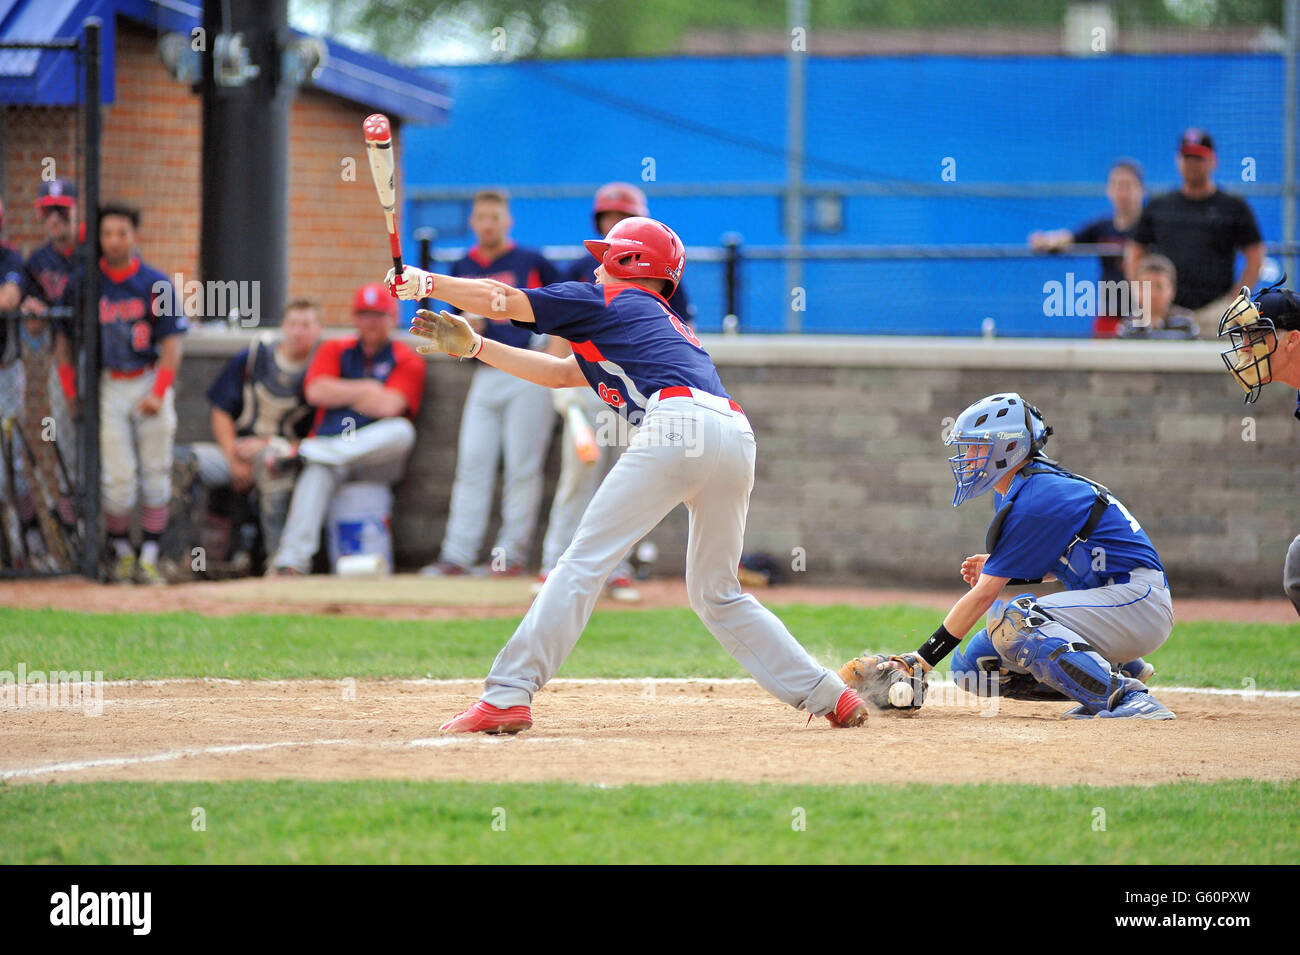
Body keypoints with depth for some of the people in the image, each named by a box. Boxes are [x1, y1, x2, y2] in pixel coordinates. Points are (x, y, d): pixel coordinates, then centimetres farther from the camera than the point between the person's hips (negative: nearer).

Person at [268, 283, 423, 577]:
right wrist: (366, 390, 1)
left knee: (402, 431, -33)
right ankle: (291, 560, -47)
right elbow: (316, 392, 0)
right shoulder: (335, 350, 19)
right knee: (317, 472, -35)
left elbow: (388, 406, -9)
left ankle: (304, 450, -34)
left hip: (377, 460, 0)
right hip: (328, 447, 0)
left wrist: (339, 394, 2)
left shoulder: (407, 361, 9)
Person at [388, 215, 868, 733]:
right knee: (717, 593, 20)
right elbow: (559, 373, 41)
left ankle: (508, 695, -14)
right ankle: (828, 695, 15)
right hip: (738, 438, 8)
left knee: (586, 558, -6)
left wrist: (425, 282, 32)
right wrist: (471, 345, 40)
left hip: (679, 423, -8)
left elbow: (498, 298, 17)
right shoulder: (662, 321, 39)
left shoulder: (603, 300, 17)